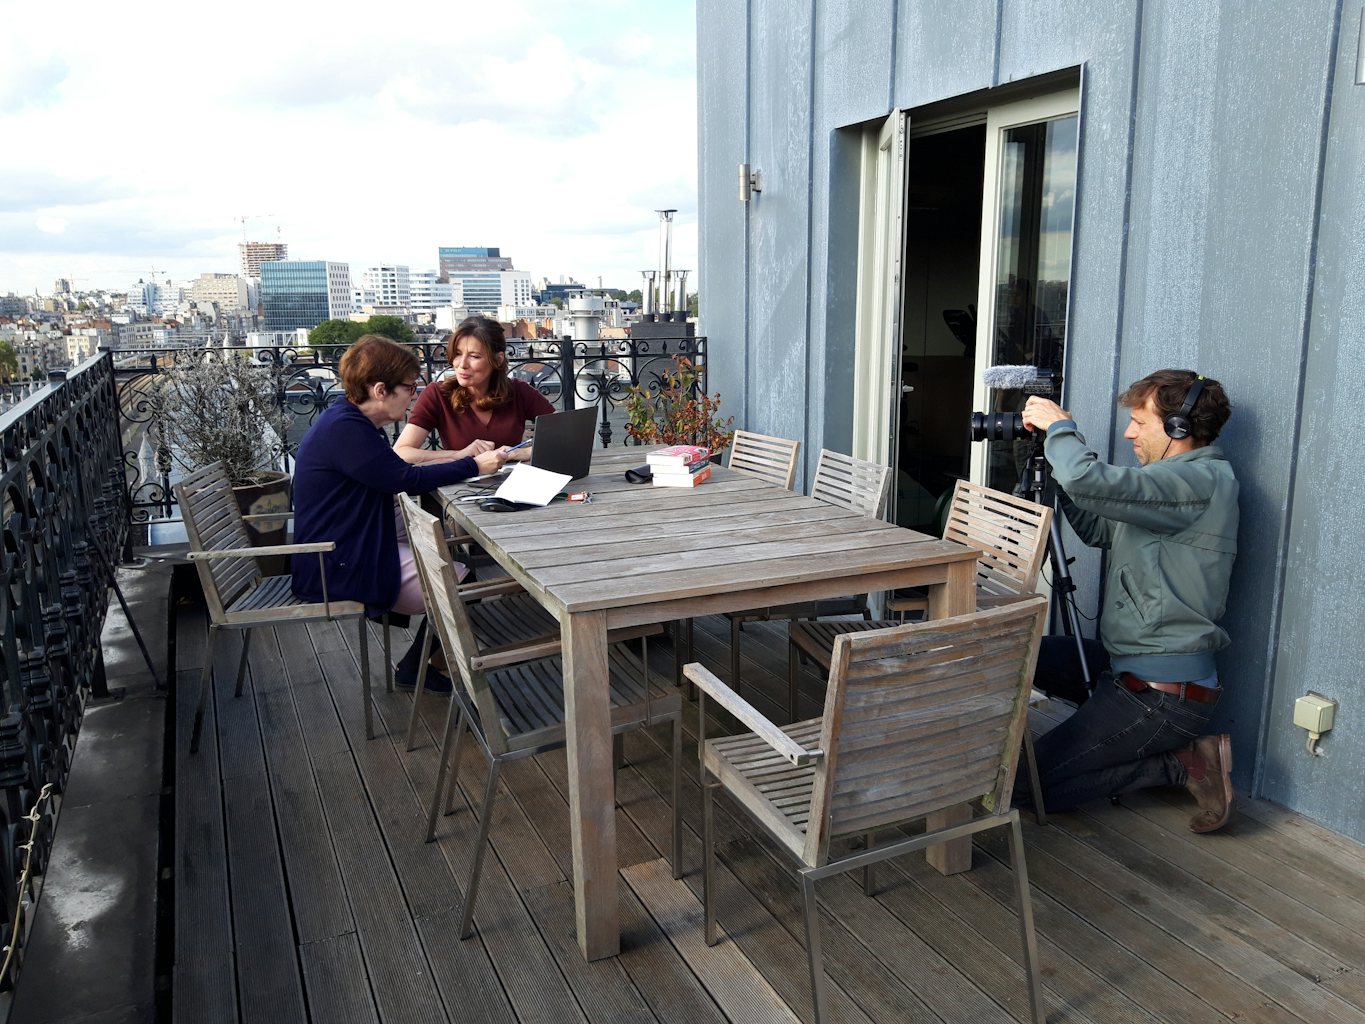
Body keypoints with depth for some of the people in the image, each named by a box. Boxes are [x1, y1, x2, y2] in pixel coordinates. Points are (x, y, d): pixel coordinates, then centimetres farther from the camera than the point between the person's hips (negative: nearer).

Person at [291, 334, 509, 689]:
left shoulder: (349, 420, 10)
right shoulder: (345, 430, -23)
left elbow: (396, 474, 12)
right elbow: (406, 479, -23)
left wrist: (465, 457, 3)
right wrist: (474, 466, -13)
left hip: (350, 548, 11)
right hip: (337, 568, -11)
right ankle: (415, 669, 12)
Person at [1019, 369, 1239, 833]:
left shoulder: (1203, 480, -17)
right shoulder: (1173, 480, 13)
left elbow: (1091, 482, -31)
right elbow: (1097, 529, 15)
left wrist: (1059, 426, -12)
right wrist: (1056, 450, 8)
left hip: (1162, 692, -10)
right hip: (1129, 669, 10)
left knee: (1036, 781, -7)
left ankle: (1185, 763, -1)